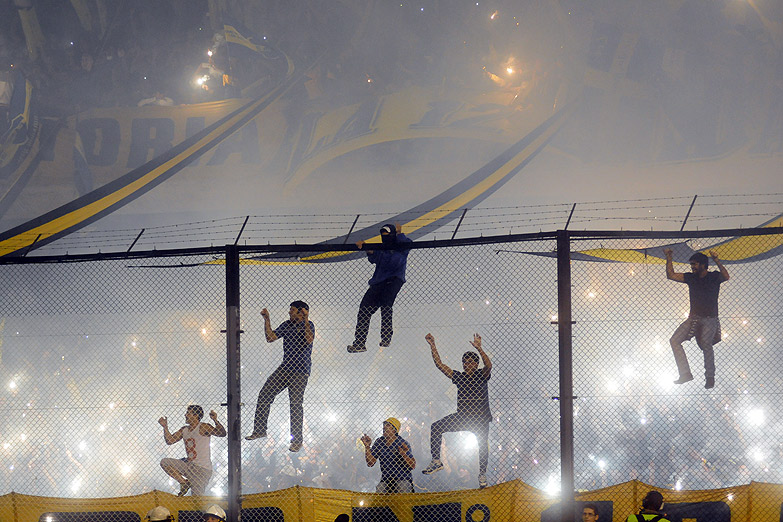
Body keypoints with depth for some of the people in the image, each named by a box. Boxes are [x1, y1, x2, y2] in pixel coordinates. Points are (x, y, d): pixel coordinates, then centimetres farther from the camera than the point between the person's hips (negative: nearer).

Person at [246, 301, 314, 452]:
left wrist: (306, 319, -27)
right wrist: (267, 319, 7)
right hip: (285, 368, 7)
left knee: (295, 404, -9)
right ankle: (260, 430, 11)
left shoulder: (308, 325, -4)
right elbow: (270, 337, 13)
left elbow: (309, 340, -23)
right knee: (264, 395, 1)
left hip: (300, 371, -7)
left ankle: (297, 440, -1)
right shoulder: (287, 325, 16)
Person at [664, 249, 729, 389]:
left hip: (710, 319, -5)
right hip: (694, 318, 5)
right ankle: (685, 373, -6)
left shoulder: (714, 277, -1)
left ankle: (710, 376, -4)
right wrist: (669, 258, 3)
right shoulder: (691, 278, 11)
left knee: (706, 345, -20)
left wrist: (716, 260, -31)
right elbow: (671, 275, 11)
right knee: (675, 340, -6)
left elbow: (726, 277, -22)